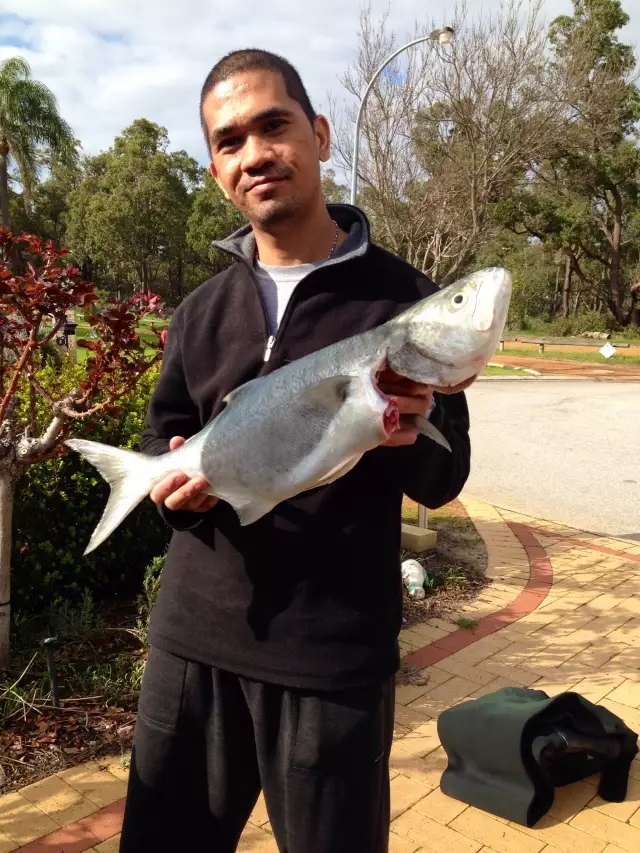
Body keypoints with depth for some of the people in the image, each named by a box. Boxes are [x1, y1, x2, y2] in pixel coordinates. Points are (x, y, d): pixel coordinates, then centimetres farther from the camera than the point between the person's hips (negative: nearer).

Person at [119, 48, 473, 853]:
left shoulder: (402, 298, -5)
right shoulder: (200, 311, 6)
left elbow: (443, 483, -3)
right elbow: (157, 442, 13)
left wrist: (412, 435, -25)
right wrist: (172, 480, -10)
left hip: (335, 652, -3)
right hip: (193, 637, 4)